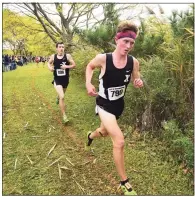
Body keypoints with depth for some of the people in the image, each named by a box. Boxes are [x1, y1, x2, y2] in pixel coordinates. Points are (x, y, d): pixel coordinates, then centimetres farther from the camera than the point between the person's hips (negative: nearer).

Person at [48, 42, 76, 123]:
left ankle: (58, 97, 68)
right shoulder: (53, 56, -5)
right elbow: (49, 63, 14)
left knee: (61, 95, 27)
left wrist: (67, 66, -25)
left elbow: (74, 65, -7)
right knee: (62, 97, -18)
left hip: (65, 80, 2)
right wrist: (50, 67, -9)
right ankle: (64, 116, -8)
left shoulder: (67, 56, -9)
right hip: (57, 80, -2)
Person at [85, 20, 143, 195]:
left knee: (105, 132, 29)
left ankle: (91, 135, 68)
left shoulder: (134, 62, -14)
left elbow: (136, 80, 3)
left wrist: (139, 83, -21)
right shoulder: (103, 58, -21)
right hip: (104, 104, -5)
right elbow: (89, 66, 1)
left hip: (119, 104, 5)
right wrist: (88, 83, -15)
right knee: (119, 141, -18)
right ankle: (124, 182, 2)